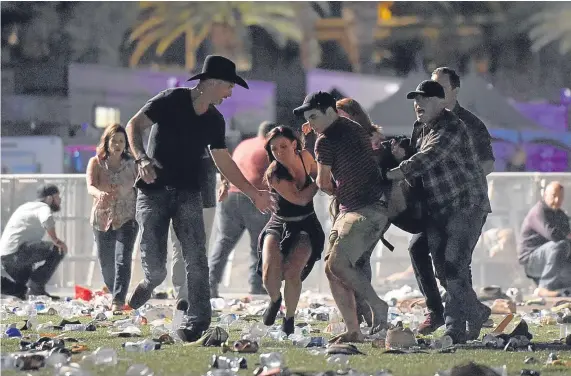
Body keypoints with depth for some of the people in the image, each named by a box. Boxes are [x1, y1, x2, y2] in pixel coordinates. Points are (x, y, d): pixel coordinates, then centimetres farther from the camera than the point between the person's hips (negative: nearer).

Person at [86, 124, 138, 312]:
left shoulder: (131, 165, 0)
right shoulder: (96, 163, -3)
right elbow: (90, 186, -19)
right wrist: (99, 193, -42)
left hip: (127, 219, -1)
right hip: (102, 220, 1)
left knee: (123, 259, -18)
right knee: (106, 263, 10)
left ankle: (118, 301, -24)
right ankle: (115, 294, 34)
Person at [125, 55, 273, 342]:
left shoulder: (214, 121, 12)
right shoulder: (171, 101, -7)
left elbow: (224, 162, 21)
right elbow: (133, 126, -9)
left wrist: (253, 193, 19)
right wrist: (141, 158, -26)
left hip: (188, 193, 4)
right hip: (154, 190, -4)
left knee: (196, 260, -11)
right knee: (155, 267, -9)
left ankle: (197, 324, -10)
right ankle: (150, 282, 27)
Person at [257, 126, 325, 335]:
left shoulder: (305, 157, -7)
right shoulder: (275, 174, -20)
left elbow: (319, 175, 14)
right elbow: (300, 199, -25)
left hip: (306, 226, 2)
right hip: (280, 225, -2)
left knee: (291, 272, -22)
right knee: (270, 271, -26)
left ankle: (289, 319, 2)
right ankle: (275, 300, 10)